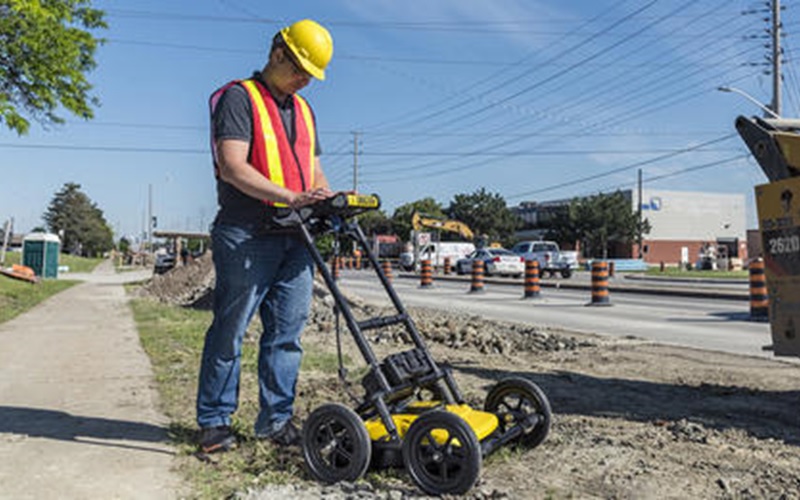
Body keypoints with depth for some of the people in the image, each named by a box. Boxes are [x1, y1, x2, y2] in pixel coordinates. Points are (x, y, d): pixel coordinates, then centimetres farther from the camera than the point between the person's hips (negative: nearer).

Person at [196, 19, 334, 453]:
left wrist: (331, 202, 3)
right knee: (230, 331, 0)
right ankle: (214, 421, 13)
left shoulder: (303, 110, 23)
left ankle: (276, 419, 18)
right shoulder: (238, 97, -1)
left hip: (295, 239, 7)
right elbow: (233, 167, -14)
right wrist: (291, 197, -23)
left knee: (286, 332, 7)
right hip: (247, 237, -7)